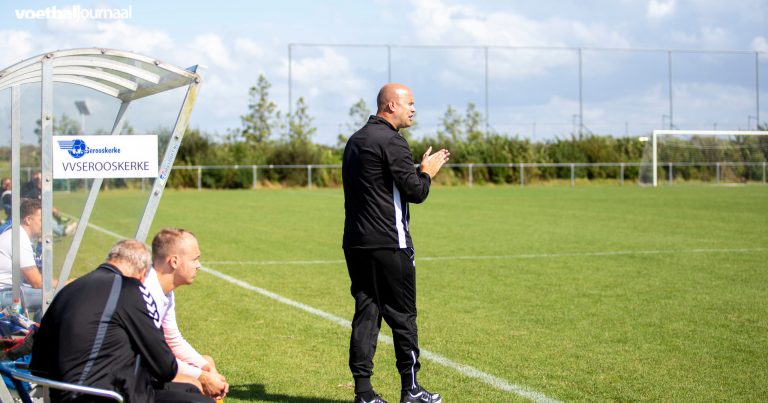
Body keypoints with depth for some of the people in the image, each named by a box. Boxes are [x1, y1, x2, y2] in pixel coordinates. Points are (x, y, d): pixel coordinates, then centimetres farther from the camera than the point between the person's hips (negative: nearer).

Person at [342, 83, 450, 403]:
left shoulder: (355, 141, 17)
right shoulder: (391, 141, -12)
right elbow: (416, 192, -14)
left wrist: (419, 171, 22)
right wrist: (427, 172, 6)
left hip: (355, 244, 8)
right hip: (389, 245, -8)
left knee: (366, 312, 7)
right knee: (402, 315, 2)